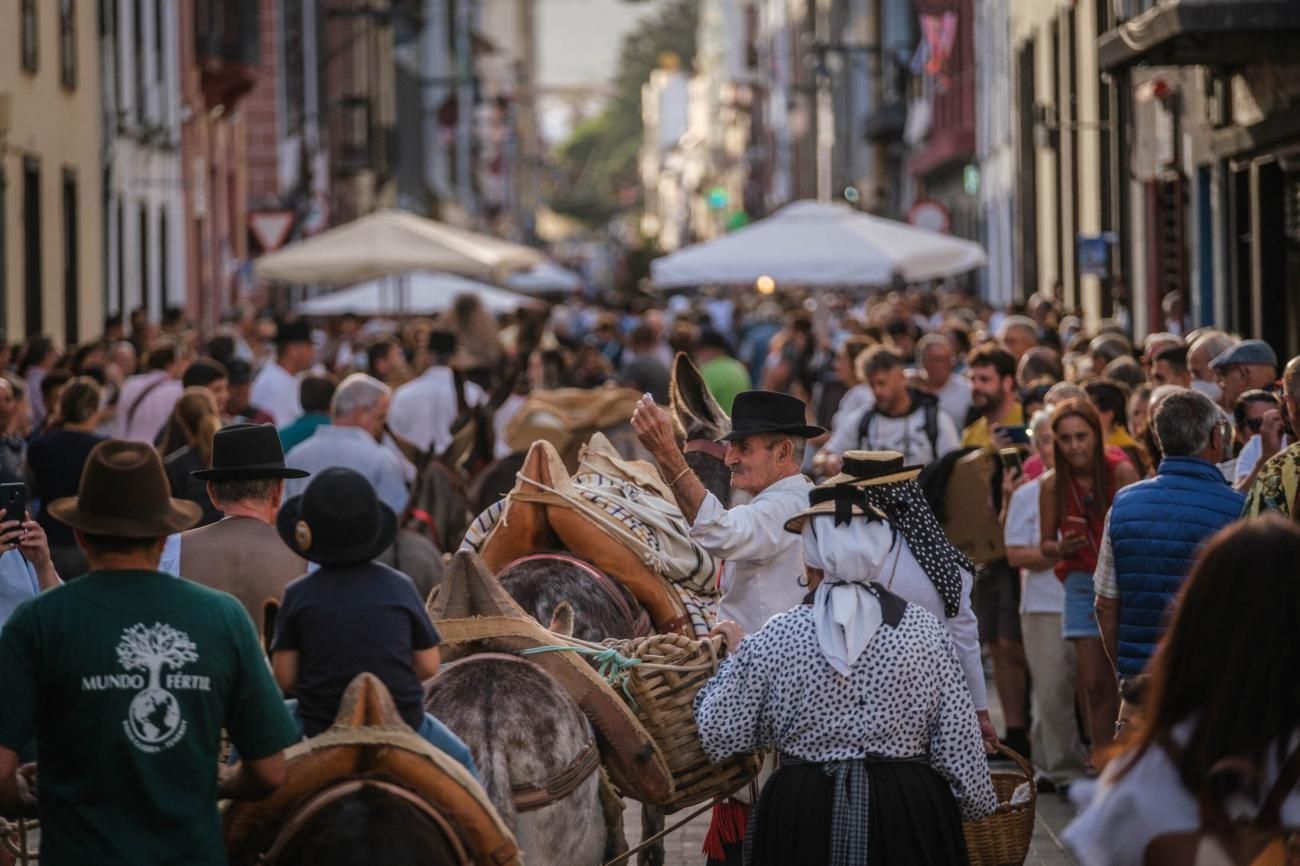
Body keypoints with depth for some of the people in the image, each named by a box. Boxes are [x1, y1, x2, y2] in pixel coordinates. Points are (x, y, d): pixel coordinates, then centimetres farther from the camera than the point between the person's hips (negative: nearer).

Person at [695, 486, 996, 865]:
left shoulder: (775, 638, -7)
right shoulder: (926, 630, -5)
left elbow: (720, 737, -1)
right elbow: (957, 743, -2)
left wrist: (735, 658, 12)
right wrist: (978, 803, 13)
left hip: (803, 821, 0)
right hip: (909, 819, 0)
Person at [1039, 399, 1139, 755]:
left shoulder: (1121, 472, -8)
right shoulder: (1052, 485, 0)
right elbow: (1046, 544, 8)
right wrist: (1061, 547, -12)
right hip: (1082, 583, 2)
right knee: (1094, 683, -4)